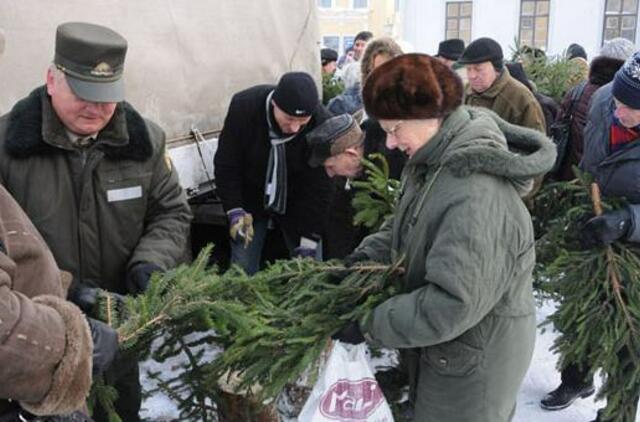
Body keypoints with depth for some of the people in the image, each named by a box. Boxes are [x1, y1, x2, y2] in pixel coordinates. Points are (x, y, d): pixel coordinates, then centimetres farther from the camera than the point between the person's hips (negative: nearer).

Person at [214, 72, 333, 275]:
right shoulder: (243, 105, -23)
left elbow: (318, 186, -20)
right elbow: (226, 164, -12)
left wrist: (308, 242, -21)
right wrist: (235, 211, -20)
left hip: (297, 205, 0)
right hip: (250, 200, 1)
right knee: (242, 272, 2)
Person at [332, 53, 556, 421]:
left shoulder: (479, 196, -33)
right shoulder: (436, 160, -2)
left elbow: (453, 304, -33)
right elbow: (405, 220, 13)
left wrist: (370, 325, -25)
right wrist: (371, 253, -4)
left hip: (473, 361, -8)